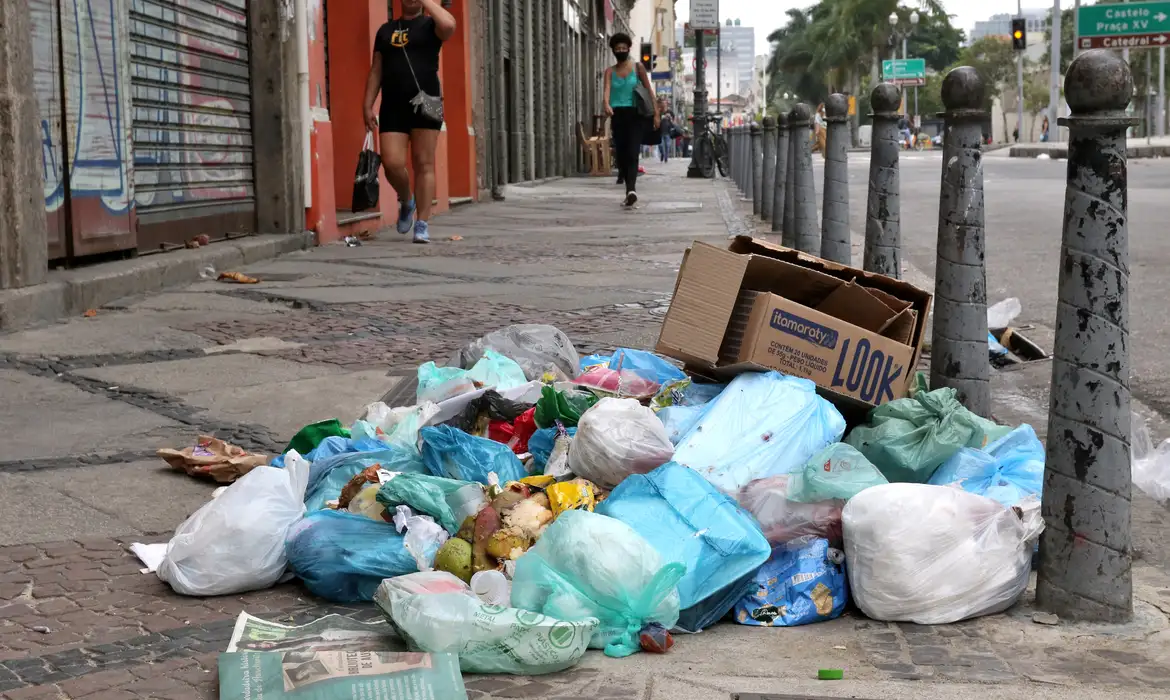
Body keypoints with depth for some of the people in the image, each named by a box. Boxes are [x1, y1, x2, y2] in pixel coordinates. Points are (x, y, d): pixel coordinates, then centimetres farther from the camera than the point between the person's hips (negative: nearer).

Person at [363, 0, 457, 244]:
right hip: (392, 107, 3)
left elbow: (449, 25, -20)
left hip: (424, 104, -3)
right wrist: (368, 105, 7)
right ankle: (406, 201, 23)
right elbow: (376, 71, 16)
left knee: (424, 164, -3)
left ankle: (422, 224, 0)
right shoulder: (386, 30, 17)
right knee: (392, 163, -7)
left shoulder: (430, 25, 6)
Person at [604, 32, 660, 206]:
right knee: (621, 153, 4)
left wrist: (656, 113, -3)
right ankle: (630, 191, 13)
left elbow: (649, 90, 6)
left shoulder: (638, 67, 7)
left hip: (635, 115, -3)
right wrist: (607, 104, -29)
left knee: (632, 153, -16)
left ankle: (631, 189, -30)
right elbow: (607, 89, -7)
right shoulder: (610, 71, 9)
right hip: (618, 115, 3)